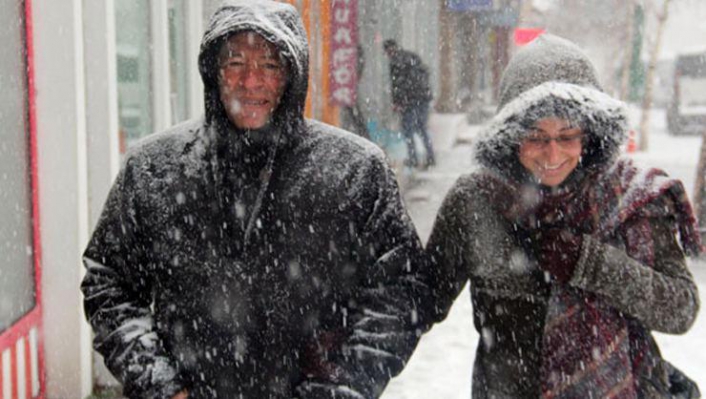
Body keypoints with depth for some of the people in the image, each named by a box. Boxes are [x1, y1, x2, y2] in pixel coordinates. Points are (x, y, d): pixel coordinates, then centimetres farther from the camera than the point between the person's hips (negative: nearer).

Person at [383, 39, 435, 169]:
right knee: (422, 128, 16)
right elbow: (425, 73, 18)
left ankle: (413, 160, 5)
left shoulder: (395, 62, -8)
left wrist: (395, 102, -9)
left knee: (408, 129, 5)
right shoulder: (413, 56, 15)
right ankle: (430, 157, 10)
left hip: (410, 99, -7)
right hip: (424, 96, 7)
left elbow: (396, 83, -13)